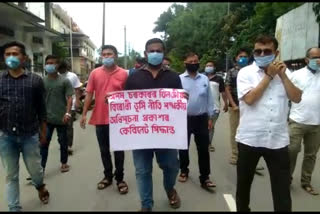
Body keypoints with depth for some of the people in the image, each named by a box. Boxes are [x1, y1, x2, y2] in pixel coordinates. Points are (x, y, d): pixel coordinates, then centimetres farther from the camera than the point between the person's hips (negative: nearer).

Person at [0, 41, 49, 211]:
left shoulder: (35, 80, -1)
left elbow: (41, 108, 3)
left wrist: (43, 132, 4)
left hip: (30, 135, -1)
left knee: (35, 169, 13)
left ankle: (40, 186, 46)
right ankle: (14, 208, 27)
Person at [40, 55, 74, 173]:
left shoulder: (64, 81, -3)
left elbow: (69, 98, -6)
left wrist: (67, 113, -17)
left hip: (61, 118, -1)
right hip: (46, 118, 2)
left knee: (63, 141, 12)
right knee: (44, 143, 3)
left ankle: (64, 163, 30)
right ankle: (41, 168, 10)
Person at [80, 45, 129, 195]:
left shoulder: (123, 74, -4)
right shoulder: (95, 73, 2)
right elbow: (89, 94, 3)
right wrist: (84, 114, -1)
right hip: (100, 118, 2)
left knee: (118, 150, 8)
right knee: (104, 150, 14)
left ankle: (120, 179, 23)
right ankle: (108, 176, 31)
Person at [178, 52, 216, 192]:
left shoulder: (204, 79, 5)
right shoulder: (179, 79, -3)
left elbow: (209, 99, 8)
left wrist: (210, 117, 6)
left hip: (201, 118, 2)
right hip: (184, 118, -1)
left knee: (203, 149, 3)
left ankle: (204, 178, 13)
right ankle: (184, 171, 34)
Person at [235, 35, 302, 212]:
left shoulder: (283, 71, 8)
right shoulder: (245, 72, -3)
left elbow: (297, 98, 0)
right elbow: (249, 99, -17)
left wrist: (283, 75, -8)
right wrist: (269, 75, -11)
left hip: (278, 140, 2)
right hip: (249, 139, -2)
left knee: (282, 189, 9)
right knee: (243, 183, 17)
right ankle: (242, 209, 39)